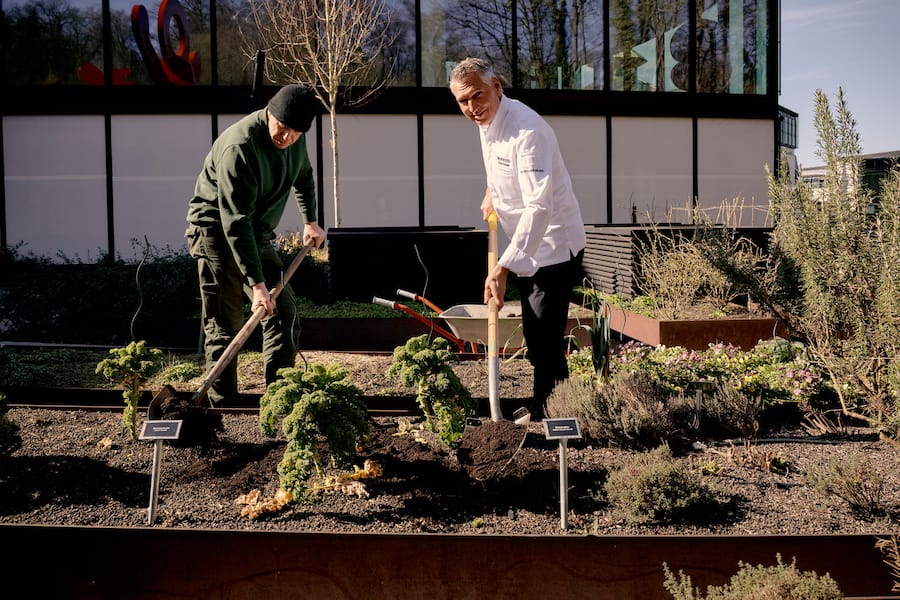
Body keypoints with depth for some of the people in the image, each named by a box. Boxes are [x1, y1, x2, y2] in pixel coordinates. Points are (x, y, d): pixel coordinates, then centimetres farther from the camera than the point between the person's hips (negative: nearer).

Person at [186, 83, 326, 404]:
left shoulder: (295, 137, -4)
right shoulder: (238, 146, -29)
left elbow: (304, 176, 22)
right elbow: (235, 223, -32)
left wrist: (310, 221, 20)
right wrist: (257, 284, -34)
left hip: (257, 233, 8)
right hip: (217, 231, -7)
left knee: (282, 309, 3)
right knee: (225, 323, -6)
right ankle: (222, 401, 3)